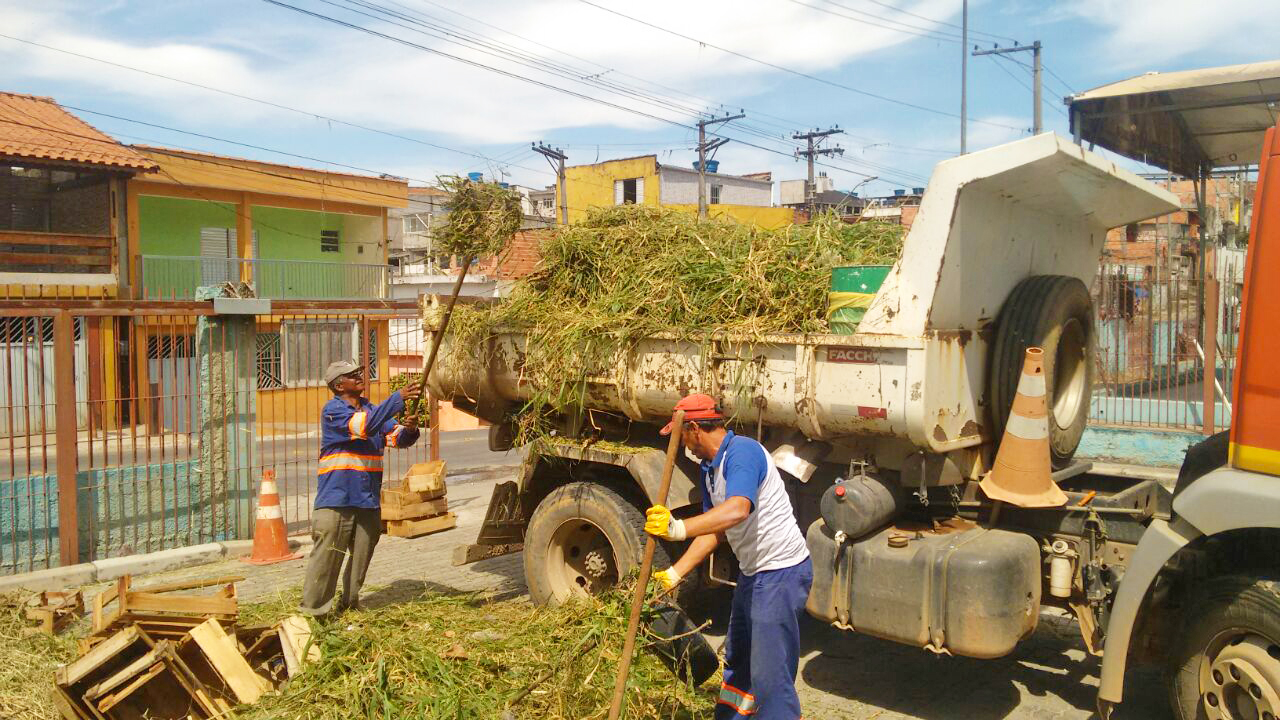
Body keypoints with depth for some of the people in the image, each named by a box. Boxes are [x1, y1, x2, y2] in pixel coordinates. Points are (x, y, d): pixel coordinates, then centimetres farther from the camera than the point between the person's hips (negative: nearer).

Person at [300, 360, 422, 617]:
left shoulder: (372, 410, 12)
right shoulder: (333, 410, -7)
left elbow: (397, 438, 3)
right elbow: (364, 426, -24)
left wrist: (409, 429, -21)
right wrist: (398, 398, -27)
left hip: (368, 500, 6)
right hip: (336, 499, -6)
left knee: (362, 556, 14)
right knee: (327, 557, -5)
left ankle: (349, 604, 28)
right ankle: (312, 610, 4)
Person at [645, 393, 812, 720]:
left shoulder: (742, 451, -21)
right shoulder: (711, 467, 10)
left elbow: (738, 510, -39)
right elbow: (713, 532, 13)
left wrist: (679, 528, -47)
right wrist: (675, 573, 7)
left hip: (781, 572, -10)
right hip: (753, 571, 10)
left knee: (770, 674, -7)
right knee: (737, 660, 23)